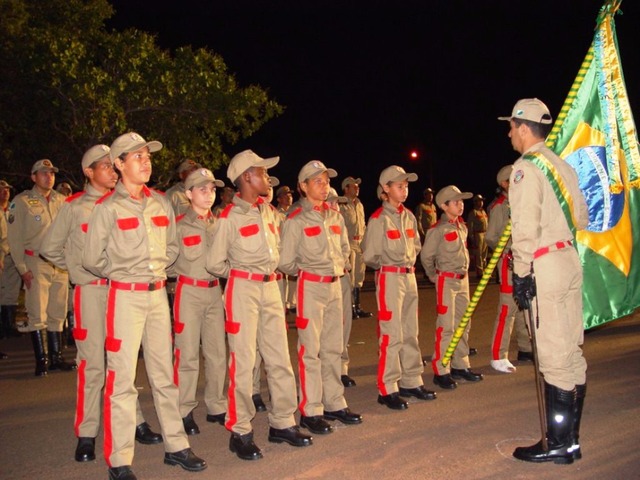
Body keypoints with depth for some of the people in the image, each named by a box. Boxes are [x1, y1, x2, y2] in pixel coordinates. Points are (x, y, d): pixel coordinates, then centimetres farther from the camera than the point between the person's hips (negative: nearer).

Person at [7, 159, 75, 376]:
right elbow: (15, 237, -3)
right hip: (36, 263, -4)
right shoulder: (22, 201, 0)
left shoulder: (61, 201, 12)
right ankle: (41, 361, 5)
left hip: (61, 265, 4)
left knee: (57, 314, 9)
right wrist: (22, 268, -9)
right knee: (37, 315, -3)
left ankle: (56, 358, 18)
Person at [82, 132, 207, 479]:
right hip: (125, 295, -5)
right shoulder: (107, 207, -6)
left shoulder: (161, 203, 8)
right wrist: (121, 273, 7)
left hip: (159, 293, 5)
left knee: (164, 372, 12)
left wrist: (156, 269, 7)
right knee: (122, 378, -2)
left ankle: (175, 446, 22)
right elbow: (92, 258, -3)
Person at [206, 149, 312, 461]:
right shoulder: (229, 216, -8)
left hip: (271, 287, 6)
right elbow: (214, 263, -5)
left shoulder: (268, 211, 10)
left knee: (279, 358, 9)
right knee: (243, 361, -2)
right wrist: (240, 272, 7)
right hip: (243, 288, -6)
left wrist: (269, 271, 13)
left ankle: (282, 423, 20)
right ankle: (240, 432, 8)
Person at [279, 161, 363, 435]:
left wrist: (341, 266, 10)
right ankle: (310, 411, 5)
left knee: (333, 348, 12)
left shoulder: (335, 216, 10)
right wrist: (305, 271, 4)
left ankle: (334, 404, 22)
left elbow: (344, 247, 23)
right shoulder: (295, 220, -9)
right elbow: (286, 262, -8)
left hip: (335, 286, 6)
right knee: (310, 350, -3)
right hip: (311, 287, -6)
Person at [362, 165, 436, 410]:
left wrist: (409, 262, 8)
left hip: (410, 276, 7)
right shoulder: (379, 218, -10)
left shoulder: (409, 216, 10)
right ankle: (387, 389, 2)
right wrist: (389, 265, 2)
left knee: (410, 332, 12)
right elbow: (370, 255, -10)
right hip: (389, 278, -7)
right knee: (391, 334, -5)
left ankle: (411, 382, 23)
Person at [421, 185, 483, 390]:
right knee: (446, 327, -7)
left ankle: (460, 366, 22)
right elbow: (426, 256, -11)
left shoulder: (462, 226, 9)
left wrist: (464, 271, 15)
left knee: (463, 325, 12)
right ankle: (441, 371, -1)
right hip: (446, 281, -8)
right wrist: (434, 275, -2)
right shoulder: (438, 230, -14)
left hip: (463, 279, 8)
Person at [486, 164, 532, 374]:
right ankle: (498, 356, -6)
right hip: (510, 261, -8)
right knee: (508, 308, -10)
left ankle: (525, 349, 25)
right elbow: (490, 237, -10)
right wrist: (507, 252, -19)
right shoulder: (499, 206, -8)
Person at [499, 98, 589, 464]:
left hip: (546, 266, -9)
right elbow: (582, 217, 17)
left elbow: (526, 227, -16)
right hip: (571, 259, 9)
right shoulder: (563, 166, 15)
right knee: (571, 352, 12)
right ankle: (570, 440, 21)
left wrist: (521, 274, -13)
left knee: (554, 357, -4)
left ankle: (558, 445, 5)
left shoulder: (526, 168, -10)